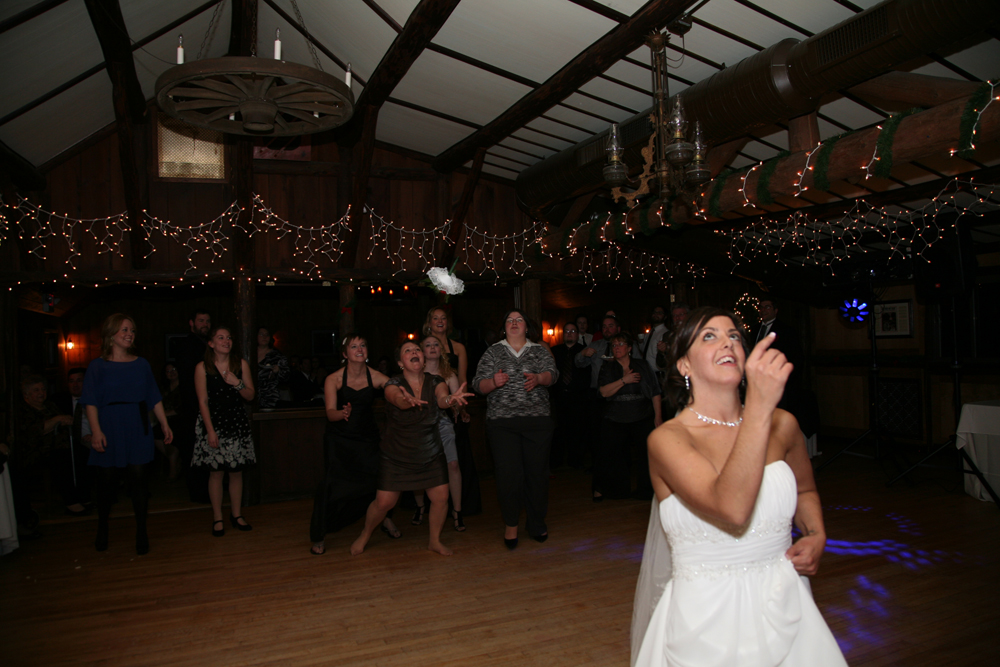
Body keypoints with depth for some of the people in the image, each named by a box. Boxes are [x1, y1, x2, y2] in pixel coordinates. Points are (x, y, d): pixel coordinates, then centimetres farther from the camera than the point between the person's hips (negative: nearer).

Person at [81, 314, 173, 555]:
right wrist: (96, 431, -18)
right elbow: (91, 403, -6)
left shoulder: (141, 364, 9)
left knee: (139, 478, 0)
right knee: (106, 479, 6)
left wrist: (165, 425, 6)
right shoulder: (98, 366, 0)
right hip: (109, 429, -2)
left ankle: (141, 533, 8)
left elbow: (154, 399, 10)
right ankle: (102, 528, 28)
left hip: (138, 430, 2)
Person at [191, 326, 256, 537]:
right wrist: (211, 430, -10)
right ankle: (217, 518, 13)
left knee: (237, 471, 6)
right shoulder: (202, 368, -3)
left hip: (237, 423, 3)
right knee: (216, 471, 0)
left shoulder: (241, 364, 4)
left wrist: (237, 383, -14)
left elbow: (250, 396, 5)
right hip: (214, 422, -2)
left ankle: (236, 514, 19)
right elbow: (203, 402, -6)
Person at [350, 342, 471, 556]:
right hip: (396, 456, -2)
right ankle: (364, 536, 26)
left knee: (441, 497, -4)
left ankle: (434, 541, 21)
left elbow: (441, 399, -27)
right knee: (384, 502, -3)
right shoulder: (393, 385, -14)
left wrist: (451, 399, -53)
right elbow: (399, 400, -37)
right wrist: (409, 401, -63)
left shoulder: (435, 382, -6)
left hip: (431, 455, 3)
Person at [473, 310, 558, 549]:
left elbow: (552, 373, -6)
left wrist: (538, 378, -29)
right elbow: (478, 385, 0)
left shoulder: (540, 351, 11)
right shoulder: (493, 352, 8)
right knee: (509, 474, -6)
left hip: (538, 421, 1)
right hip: (502, 422, -1)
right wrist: (494, 382, -22)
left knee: (537, 472, 5)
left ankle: (537, 523, 25)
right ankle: (510, 523, 16)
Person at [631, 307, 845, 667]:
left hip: (784, 611, 4)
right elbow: (732, 510, -33)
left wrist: (817, 535, -1)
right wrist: (760, 405, -36)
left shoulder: (782, 424, -2)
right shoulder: (667, 439, -17)